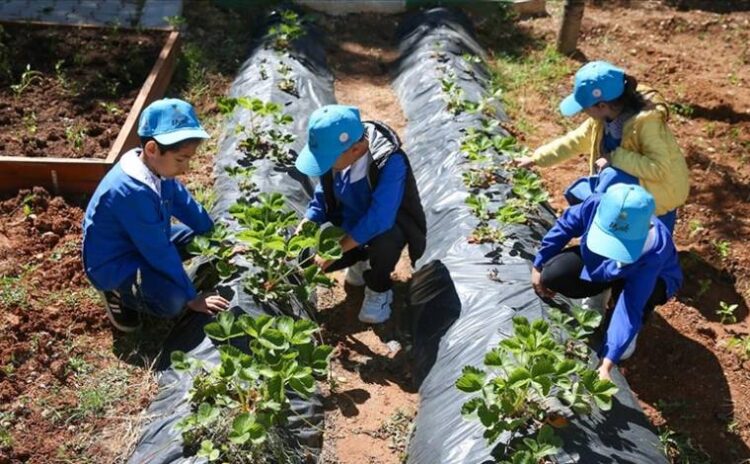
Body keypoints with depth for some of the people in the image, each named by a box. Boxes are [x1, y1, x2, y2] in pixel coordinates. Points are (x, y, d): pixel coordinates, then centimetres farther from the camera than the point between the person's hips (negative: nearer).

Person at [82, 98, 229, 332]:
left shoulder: (155, 166, -10)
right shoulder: (133, 192, -35)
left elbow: (186, 205, 7)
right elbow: (160, 252, -29)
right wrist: (191, 297, -20)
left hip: (144, 244, 9)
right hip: (113, 265, -9)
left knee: (200, 237, 8)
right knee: (173, 301, -28)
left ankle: (143, 278, 9)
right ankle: (119, 293, 1)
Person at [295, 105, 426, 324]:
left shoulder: (390, 163, -36)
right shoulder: (335, 153, -17)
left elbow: (379, 219, -41)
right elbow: (323, 195, -1)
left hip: (388, 225, -5)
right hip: (350, 222, 6)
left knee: (384, 241, -39)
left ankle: (379, 290, -7)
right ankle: (362, 259, 17)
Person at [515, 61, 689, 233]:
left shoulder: (647, 120, -32)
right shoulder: (604, 117, -9)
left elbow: (659, 168, -37)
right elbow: (575, 141, 4)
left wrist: (614, 158, -35)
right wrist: (536, 159, 5)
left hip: (660, 189, -8)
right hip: (633, 181, 8)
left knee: (611, 179, -31)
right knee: (579, 195, 2)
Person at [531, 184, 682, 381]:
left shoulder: (653, 253, -45)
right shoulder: (596, 205, -38)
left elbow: (630, 309, -46)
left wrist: (607, 364, -51)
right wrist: (539, 265, -7)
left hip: (652, 280, -4)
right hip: (599, 263, 4)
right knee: (554, 274, -20)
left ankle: (630, 333, 0)